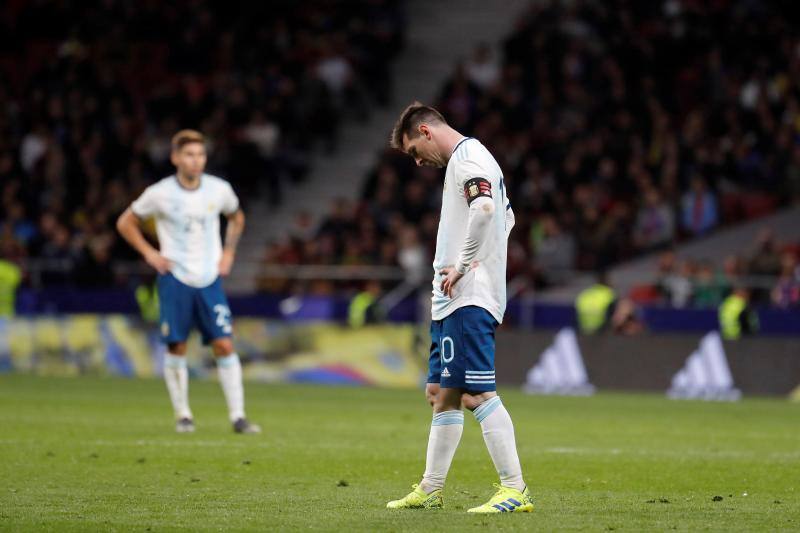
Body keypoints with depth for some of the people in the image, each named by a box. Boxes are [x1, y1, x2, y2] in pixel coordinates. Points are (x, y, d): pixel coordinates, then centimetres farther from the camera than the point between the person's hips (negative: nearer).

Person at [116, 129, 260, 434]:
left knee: (224, 345, -7)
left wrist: (228, 252, 9)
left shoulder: (219, 190, -1)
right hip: (175, 279, -2)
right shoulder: (159, 194, -8)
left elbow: (236, 218, 21)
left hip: (210, 280, 2)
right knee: (176, 348, -2)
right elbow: (125, 223, 6)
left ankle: (238, 417, -5)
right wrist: (149, 254, -3)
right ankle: (183, 415, 11)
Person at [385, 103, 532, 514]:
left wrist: (463, 265, -21)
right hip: (452, 300, 11)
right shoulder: (467, 160, 22)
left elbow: (486, 207, -29)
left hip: (469, 300, -11)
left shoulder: (467, 157, -10)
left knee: (476, 394, -15)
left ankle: (515, 490, -17)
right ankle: (430, 491, 21)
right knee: (442, 394, 14)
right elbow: (506, 215, 35)